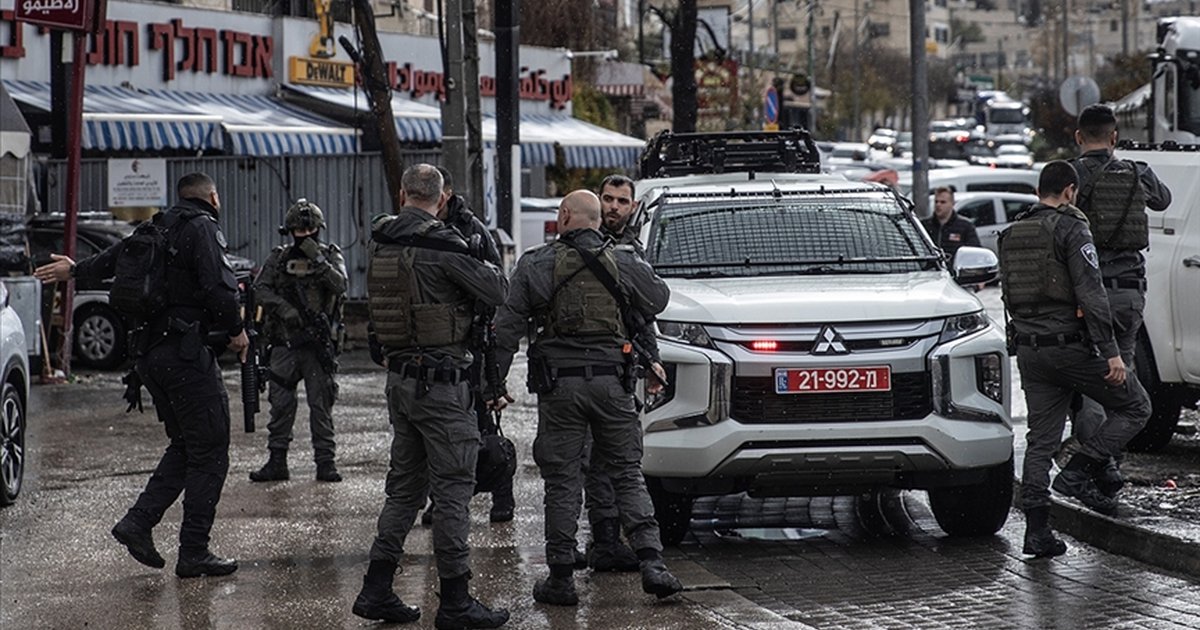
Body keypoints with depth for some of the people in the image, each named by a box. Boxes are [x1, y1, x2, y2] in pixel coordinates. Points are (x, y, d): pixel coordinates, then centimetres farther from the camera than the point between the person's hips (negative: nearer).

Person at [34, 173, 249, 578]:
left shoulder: (157, 229, 15)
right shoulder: (202, 227, -8)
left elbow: (117, 256, 32)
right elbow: (218, 285, -20)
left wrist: (75, 270, 51)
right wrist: (235, 331, -4)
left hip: (150, 353, 9)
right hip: (186, 350, -9)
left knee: (185, 446, 18)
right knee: (209, 452, -4)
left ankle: (139, 521, 6)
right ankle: (193, 554, -5)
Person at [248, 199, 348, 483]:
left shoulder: (330, 255, 4)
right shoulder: (279, 258, 8)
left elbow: (339, 286, -12)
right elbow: (261, 288, -2)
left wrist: (318, 260, -22)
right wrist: (284, 310, -16)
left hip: (319, 343, -2)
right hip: (285, 342, 2)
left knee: (321, 404, -2)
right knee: (281, 404, 2)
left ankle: (325, 462, 2)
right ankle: (276, 462, 8)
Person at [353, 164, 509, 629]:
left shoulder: (382, 241, 5)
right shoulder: (440, 245, -16)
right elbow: (496, 292, -11)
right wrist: (484, 264, 11)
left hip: (400, 377, 7)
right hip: (440, 380, -7)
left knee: (405, 486, 16)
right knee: (453, 488, -2)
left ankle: (376, 590, 15)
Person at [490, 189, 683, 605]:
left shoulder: (535, 265, 0)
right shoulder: (624, 262, 3)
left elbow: (507, 329, 0)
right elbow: (658, 300, 19)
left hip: (559, 384, -1)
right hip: (612, 382, 1)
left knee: (562, 483, 4)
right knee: (627, 474, 8)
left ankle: (561, 578, 6)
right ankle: (651, 563, -2)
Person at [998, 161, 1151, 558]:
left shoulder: (1011, 235, 13)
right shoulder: (1070, 228, -10)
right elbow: (1091, 295, -17)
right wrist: (1110, 351, -18)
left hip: (1028, 350, 7)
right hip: (1070, 345, -7)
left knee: (1040, 442, 9)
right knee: (1134, 407, 7)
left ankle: (1037, 531, 4)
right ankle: (1079, 473, -5)